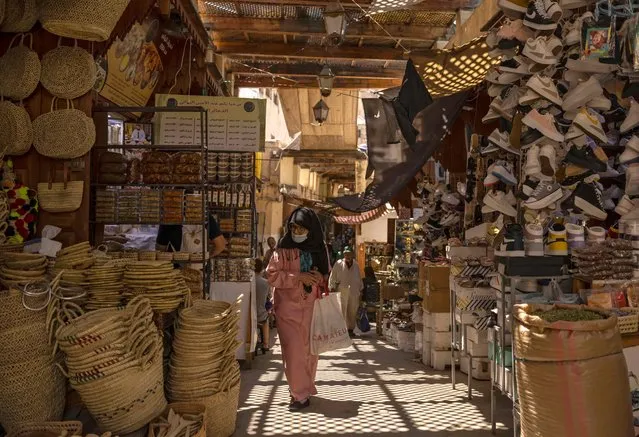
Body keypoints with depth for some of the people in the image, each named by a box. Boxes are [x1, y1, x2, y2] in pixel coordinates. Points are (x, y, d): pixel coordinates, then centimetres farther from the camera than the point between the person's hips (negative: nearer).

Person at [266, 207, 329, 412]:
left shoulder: (320, 249, 4)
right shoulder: (283, 249, -6)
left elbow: (328, 275, 14)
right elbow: (272, 274, -11)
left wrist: (320, 278, -9)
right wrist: (299, 277, -20)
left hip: (311, 307, 3)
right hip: (288, 307, -3)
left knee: (310, 350, 11)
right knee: (294, 351, -5)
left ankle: (306, 388, 30)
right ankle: (300, 394, 8)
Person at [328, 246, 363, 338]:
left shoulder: (356, 265, 11)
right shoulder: (338, 264, -1)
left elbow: (359, 279, 17)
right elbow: (332, 278, -1)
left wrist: (361, 292, 15)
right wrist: (332, 288, -9)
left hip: (354, 292, 4)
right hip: (342, 292, -4)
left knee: (353, 312, 8)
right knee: (342, 311, -5)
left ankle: (351, 329, 20)